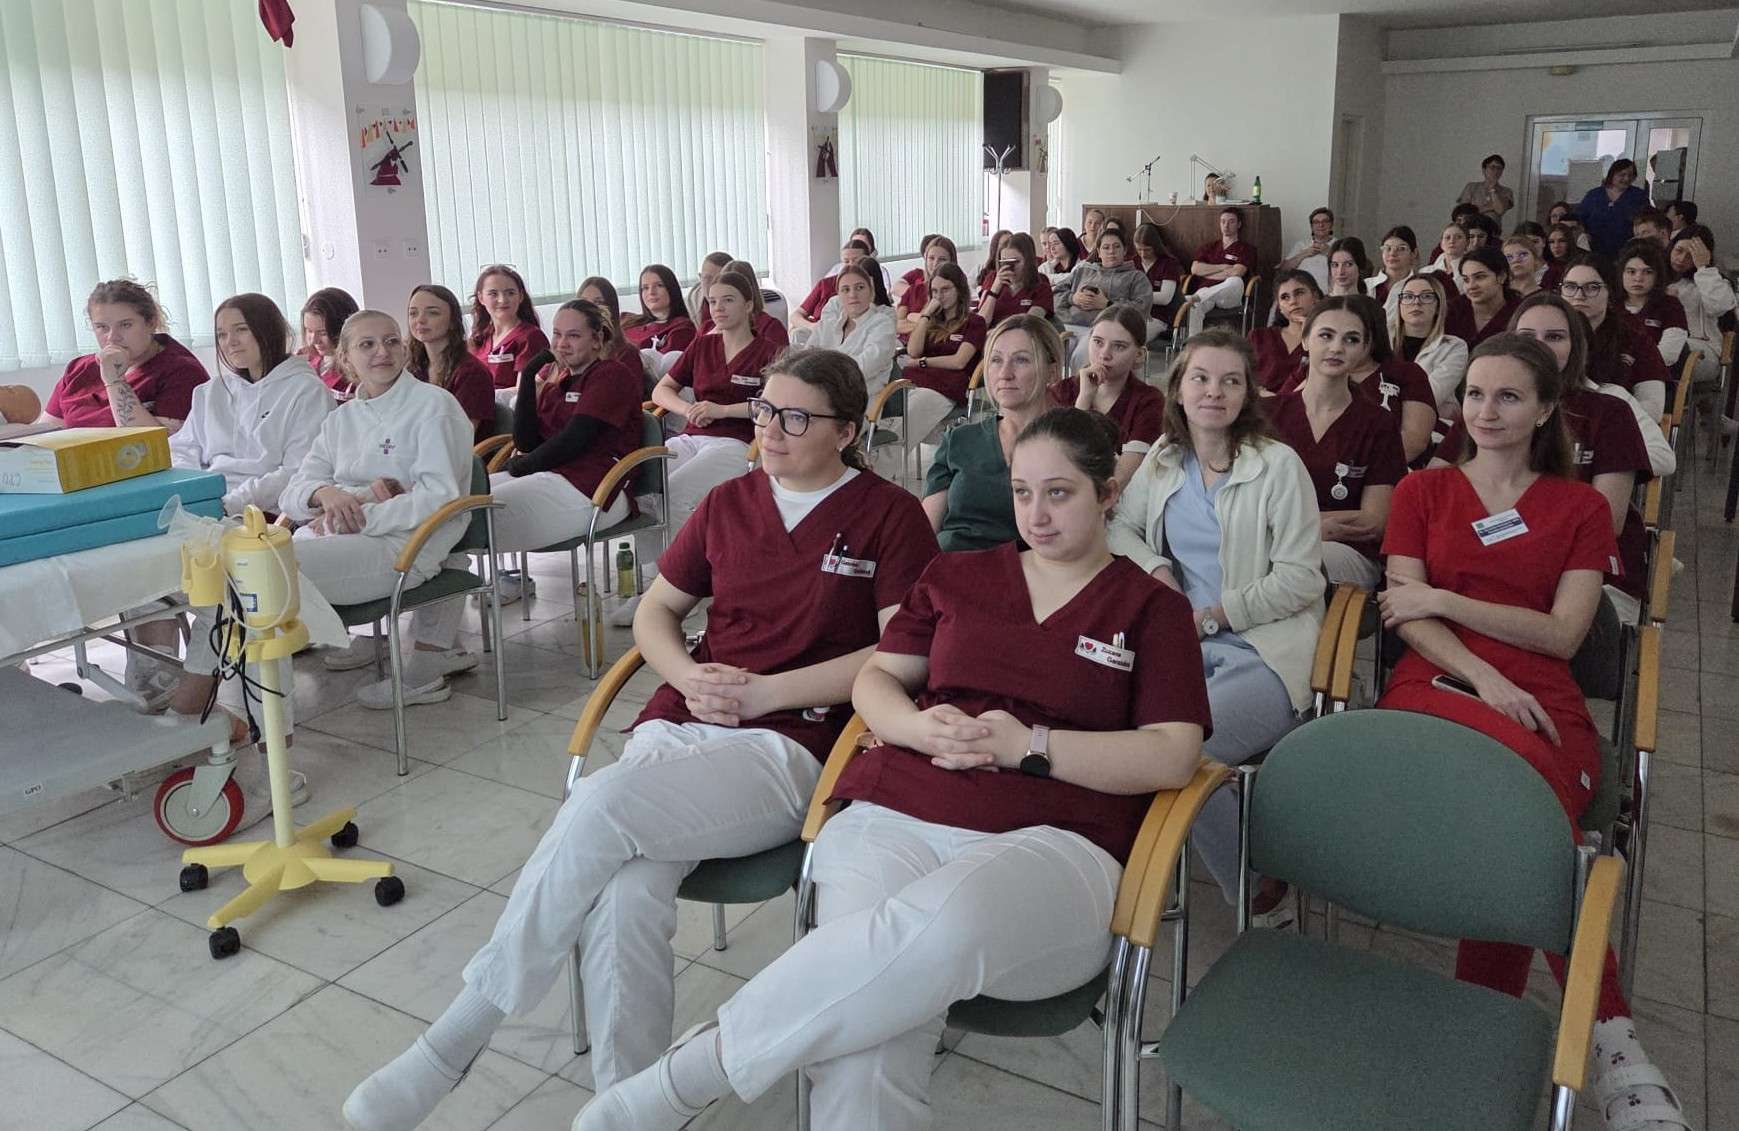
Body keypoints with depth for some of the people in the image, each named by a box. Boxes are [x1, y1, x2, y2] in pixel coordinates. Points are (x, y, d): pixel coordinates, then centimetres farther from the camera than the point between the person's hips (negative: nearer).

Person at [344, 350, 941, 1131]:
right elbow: (655, 611, 23)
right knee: (621, 898, -28)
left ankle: (454, 1043, -13)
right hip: (677, 724, 4)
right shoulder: (729, 503, 17)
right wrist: (690, 677, 0)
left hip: (788, 747, -4)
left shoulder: (890, 516, 3)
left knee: (603, 803, -29)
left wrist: (761, 693, -11)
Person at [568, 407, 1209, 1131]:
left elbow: (1172, 757, 4)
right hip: (893, 815, 2)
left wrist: (1031, 745, -8)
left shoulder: (1151, 608, 15)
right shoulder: (956, 575, 24)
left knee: (942, 922, -40)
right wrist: (921, 728, -2)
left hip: (1049, 842, -2)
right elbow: (874, 681, 21)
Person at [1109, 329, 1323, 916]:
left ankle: (1260, 887, -4)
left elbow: (1299, 579, -4)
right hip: (1177, 642, 4)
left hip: (1260, 651, -4)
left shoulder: (1279, 464, 0)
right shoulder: (1163, 459, 15)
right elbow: (1119, 527, 26)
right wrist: (1156, 568, 4)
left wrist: (1212, 615, -10)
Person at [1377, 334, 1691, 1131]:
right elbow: (1404, 616, 5)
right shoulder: (1422, 492, 19)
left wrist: (1442, 598, -2)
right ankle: (1610, 1037, -29)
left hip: (1544, 705, 1)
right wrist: (1483, 677, -13)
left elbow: (1563, 634, 4)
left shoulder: (1581, 507, 18)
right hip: (1437, 686, -1)